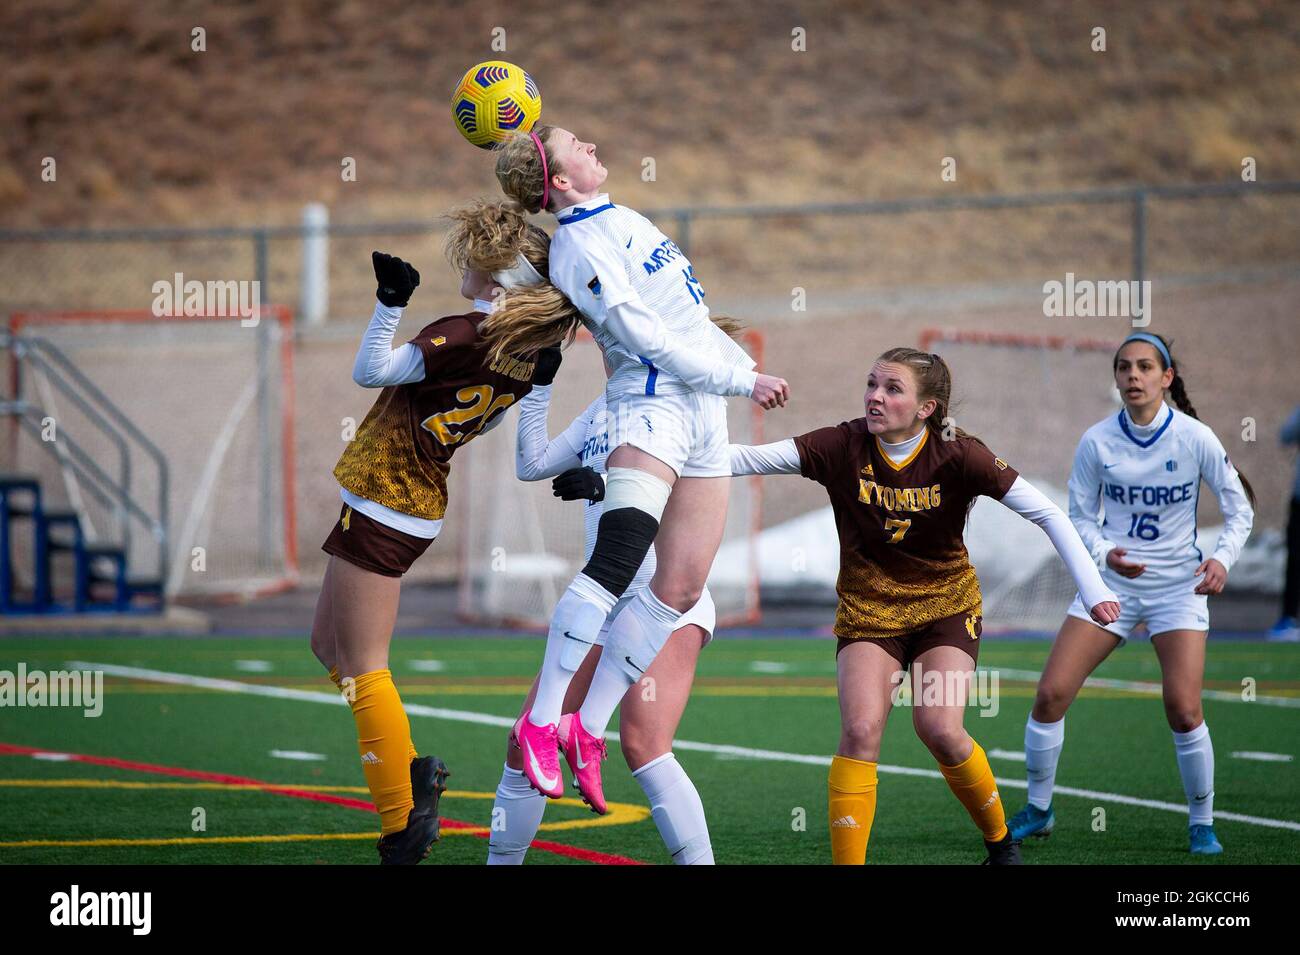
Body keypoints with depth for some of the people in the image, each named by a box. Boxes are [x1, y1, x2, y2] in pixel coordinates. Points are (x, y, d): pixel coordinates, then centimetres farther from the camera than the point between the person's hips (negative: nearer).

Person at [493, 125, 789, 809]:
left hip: (702, 417, 9)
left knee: (681, 588, 0)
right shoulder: (578, 247, -10)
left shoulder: (620, 219, 19)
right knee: (614, 562, -26)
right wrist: (743, 381, -13)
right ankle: (541, 721, -27)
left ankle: (588, 727, 4)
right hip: (650, 404, -9)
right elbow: (651, 339, -15)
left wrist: (751, 370, 27)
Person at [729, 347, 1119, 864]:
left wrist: (1093, 588, -19)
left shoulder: (957, 455, -17)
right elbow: (752, 458, -21)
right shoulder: (843, 447, -15)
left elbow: (1047, 514, -14)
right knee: (861, 729, -17)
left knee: (940, 729, -17)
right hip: (868, 608, 1)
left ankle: (999, 839, 10)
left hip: (946, 607, -1)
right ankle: (846, 862, -10)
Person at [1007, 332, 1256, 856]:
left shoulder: (1194, 438, -11)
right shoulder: (1096, 441, -7)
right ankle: (1038, 810, 12)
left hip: (1178, 583, -2)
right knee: (1050, 695, -8)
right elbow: (1081, 517, 2)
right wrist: (1105, 553, -18)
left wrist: (1222, 558, -20)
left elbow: (1239, 509, -2)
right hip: (1112, 580, 2)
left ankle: (1202, 824, 4)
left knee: (1184, 710, -16)